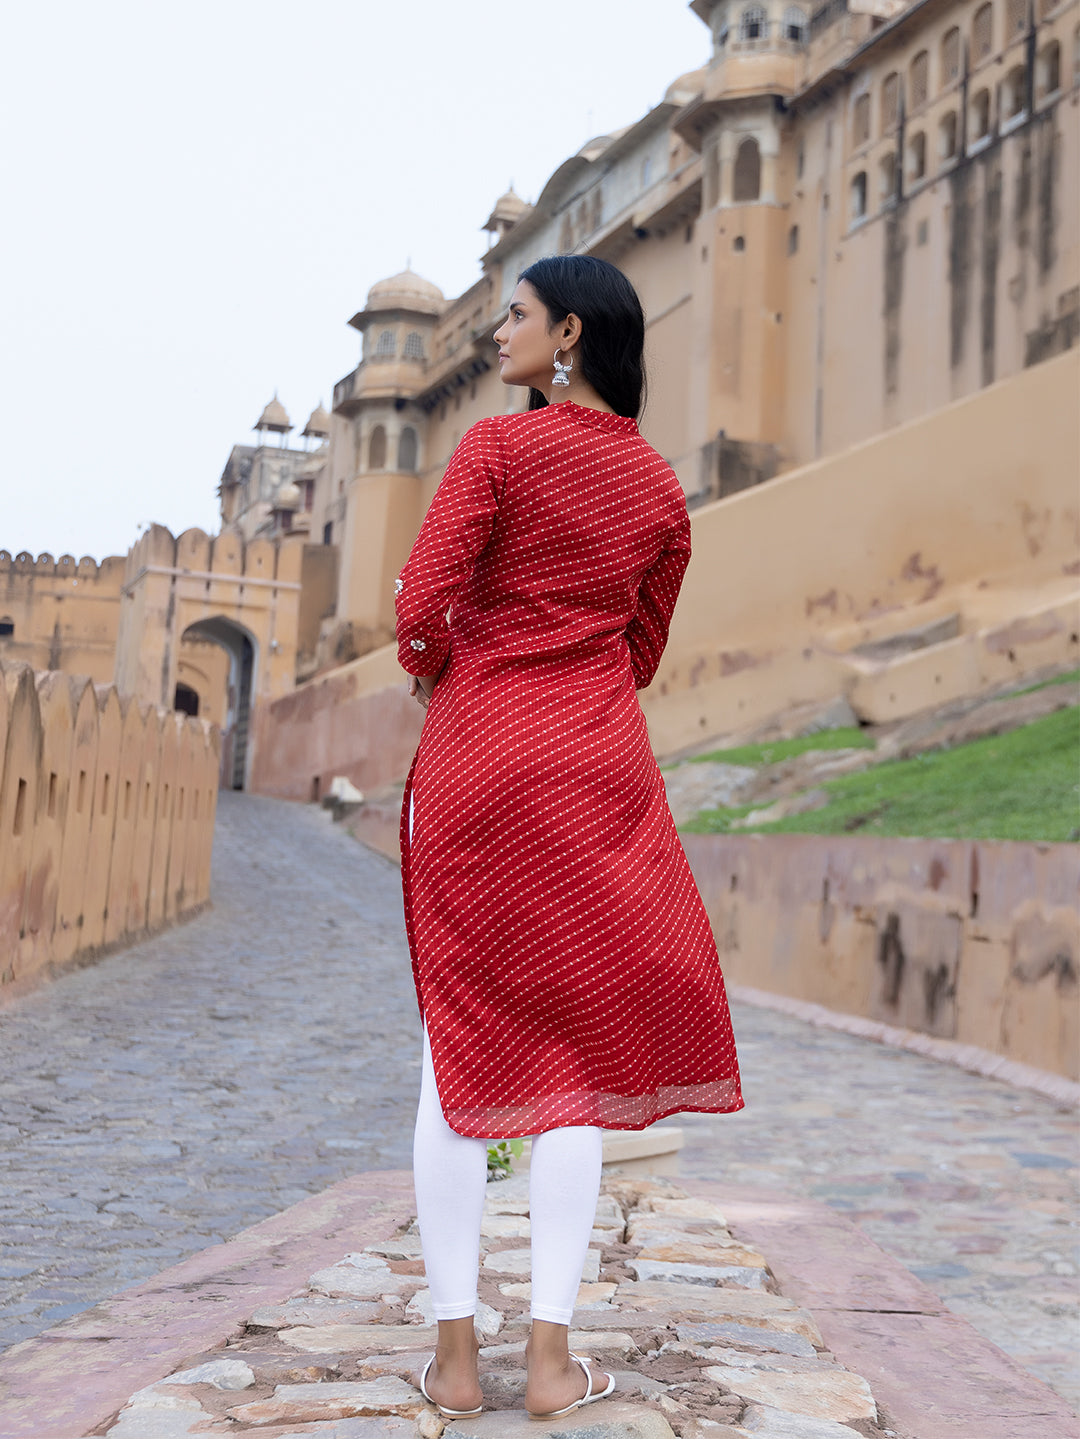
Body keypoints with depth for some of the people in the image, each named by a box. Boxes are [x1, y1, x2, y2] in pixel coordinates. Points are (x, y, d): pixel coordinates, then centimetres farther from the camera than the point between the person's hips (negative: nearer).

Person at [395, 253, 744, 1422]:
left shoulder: (497, 447, -6)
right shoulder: (659, 485, 9)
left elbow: (421, 610, -13)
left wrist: (431, 673, 8)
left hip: (476, 756, -3)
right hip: (599, 767, 3)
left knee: (460, 1047, 6)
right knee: (579, 1049, 8)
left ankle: (454, 1350, 11)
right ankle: (550, 1354, 9)